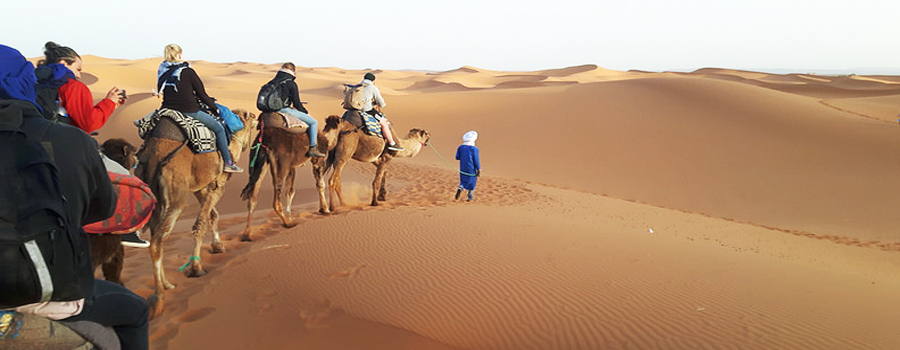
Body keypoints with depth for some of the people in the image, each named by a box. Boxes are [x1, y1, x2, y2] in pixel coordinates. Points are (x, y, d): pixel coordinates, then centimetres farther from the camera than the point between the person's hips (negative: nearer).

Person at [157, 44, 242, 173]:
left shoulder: (162, 71, 6)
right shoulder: (187, 72, -11)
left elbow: (161, 92, 15)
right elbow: (202, 94, -6)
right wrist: (214, 108, 8)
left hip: (168, 109, 6)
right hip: (188, 111, -6)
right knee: (219, 128, 8)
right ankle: (228, 162, 8)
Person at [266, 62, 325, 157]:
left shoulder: (272, 82, 13)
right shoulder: (291, 84, -8)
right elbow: (297, 103, -7)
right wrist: (306, 112, 10)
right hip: (284, 110, -8)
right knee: (313, 122, 0)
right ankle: (312, 148, -5)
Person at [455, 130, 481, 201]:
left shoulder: (460, 147, -4)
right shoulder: (474, 149, -16)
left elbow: (457, 157, 1)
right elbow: (476, 160, -14)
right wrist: (479, 170, -6)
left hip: (463, 168, 3)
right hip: (472, 169, -3)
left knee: (463, 181, 18)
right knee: (472, 181, 15)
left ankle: (460, 188, -13)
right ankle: (470, 196, 23)